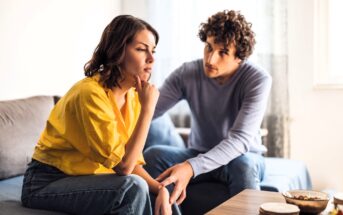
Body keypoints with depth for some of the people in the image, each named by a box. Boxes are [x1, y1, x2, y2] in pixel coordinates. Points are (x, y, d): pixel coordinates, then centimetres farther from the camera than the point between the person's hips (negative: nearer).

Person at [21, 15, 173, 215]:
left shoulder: (132, 96, 0)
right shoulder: (91, 93, -25)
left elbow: (133, 162, -2)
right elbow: (123, 166, -26)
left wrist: (160, 188, -20)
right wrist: (148, 108, -25)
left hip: (90, 179, 7)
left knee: (168, 197, -7)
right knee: (133, 187, -28)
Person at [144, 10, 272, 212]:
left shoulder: (258, 79, -20)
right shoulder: (187, 73, -11)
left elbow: (240, 139, -31)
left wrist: (192, 167, -45)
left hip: (243, 158, -2)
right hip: (199, 155, 3)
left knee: (243, 165, -38)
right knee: (153, 154, -25)